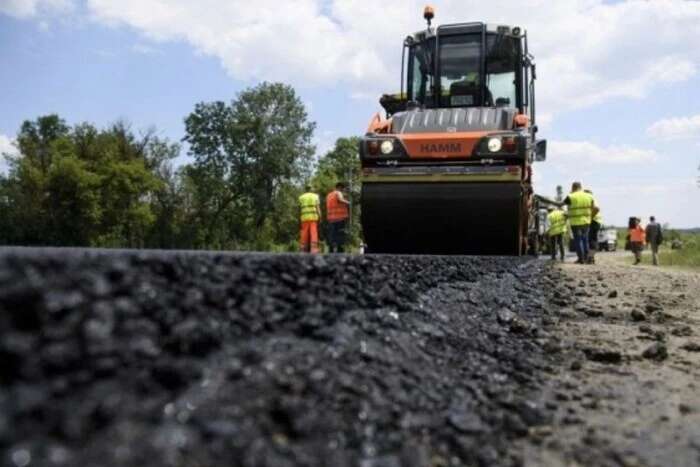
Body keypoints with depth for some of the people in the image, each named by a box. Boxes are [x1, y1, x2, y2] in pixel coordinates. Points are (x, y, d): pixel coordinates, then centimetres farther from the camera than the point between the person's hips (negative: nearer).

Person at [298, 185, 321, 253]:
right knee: (314, 234, -7)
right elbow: (318, 208, 0)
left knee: (304, 235, 4)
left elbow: (299, 209, 10)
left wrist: (299, 218, 16)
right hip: (314, 217, -1)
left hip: (304, 218, 1)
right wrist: (320, 217, -3)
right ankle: (314, 250, -16)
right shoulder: (315, 196, 10)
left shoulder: (301, 197, 12)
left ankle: (303, 250, 4)